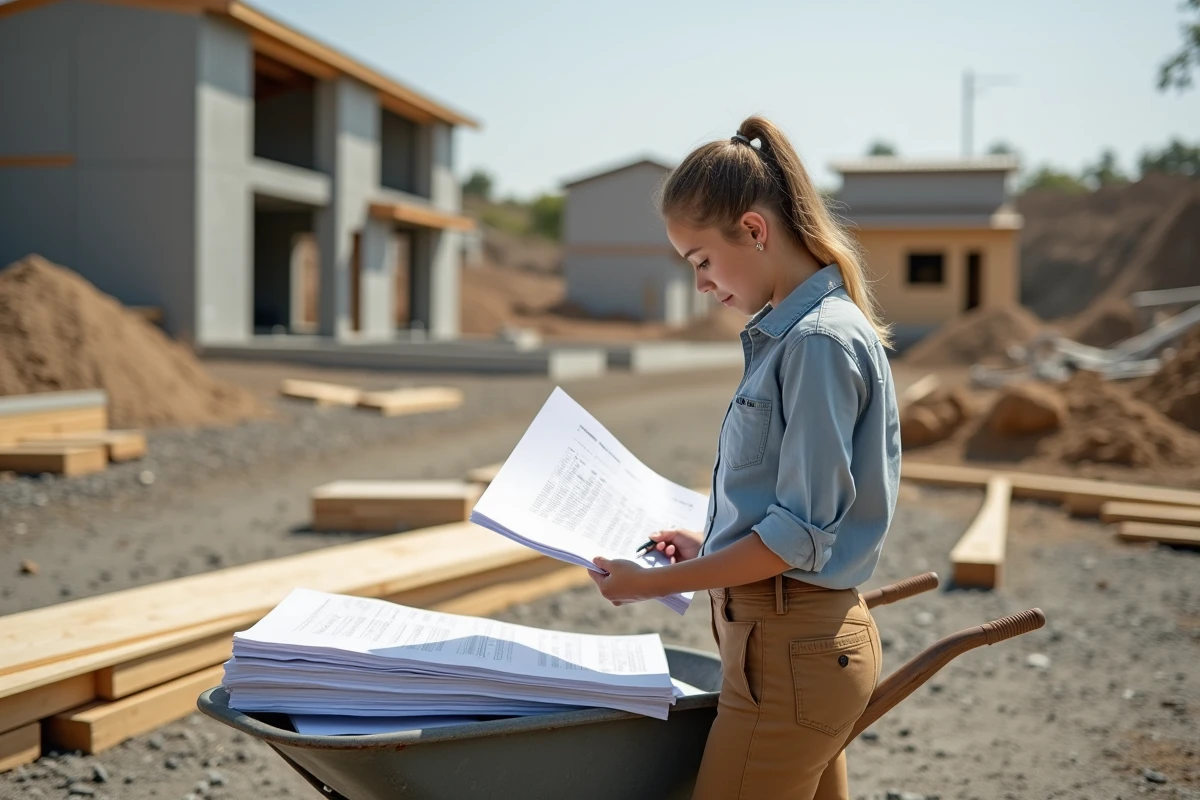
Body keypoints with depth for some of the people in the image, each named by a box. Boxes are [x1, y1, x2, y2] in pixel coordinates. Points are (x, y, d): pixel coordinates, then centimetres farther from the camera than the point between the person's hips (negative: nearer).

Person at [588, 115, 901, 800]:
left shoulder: (819, 340, -17)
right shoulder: (788, 332, 13)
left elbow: (800, 536, -20)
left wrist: (655, 583, -16)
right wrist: (709, 547, 16)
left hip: (791, 650, -10)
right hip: (816, 637, 10)